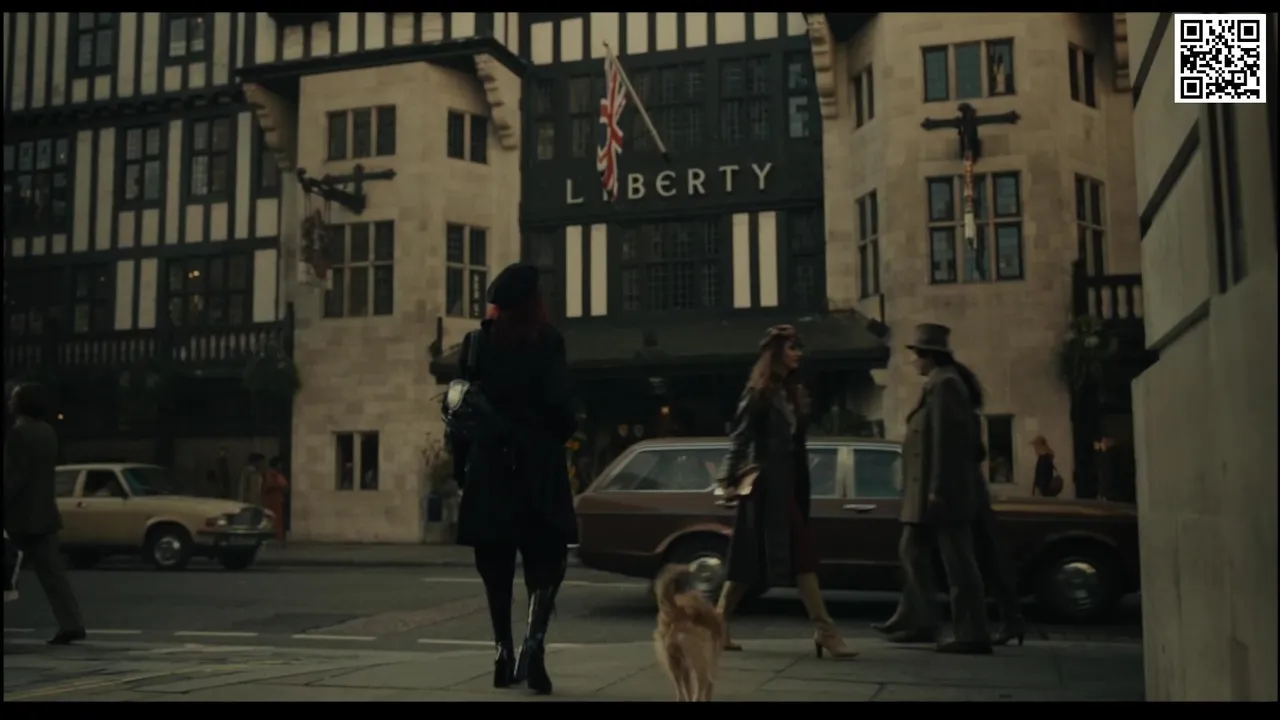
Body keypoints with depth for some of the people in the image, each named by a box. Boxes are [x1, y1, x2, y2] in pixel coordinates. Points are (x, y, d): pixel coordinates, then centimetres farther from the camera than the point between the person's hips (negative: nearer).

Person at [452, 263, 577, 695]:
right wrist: (565, 432, 10)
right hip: (537, 467, -3)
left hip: (488, 468, 3)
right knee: (546, 558, 3)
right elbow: (558, 405, -11)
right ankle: (534, 639, -17)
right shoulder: (546, 343, -5)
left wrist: (461, 466, 9)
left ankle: (504, 653, 12)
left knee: (496, 564, 10)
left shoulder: (476, 344, 4)